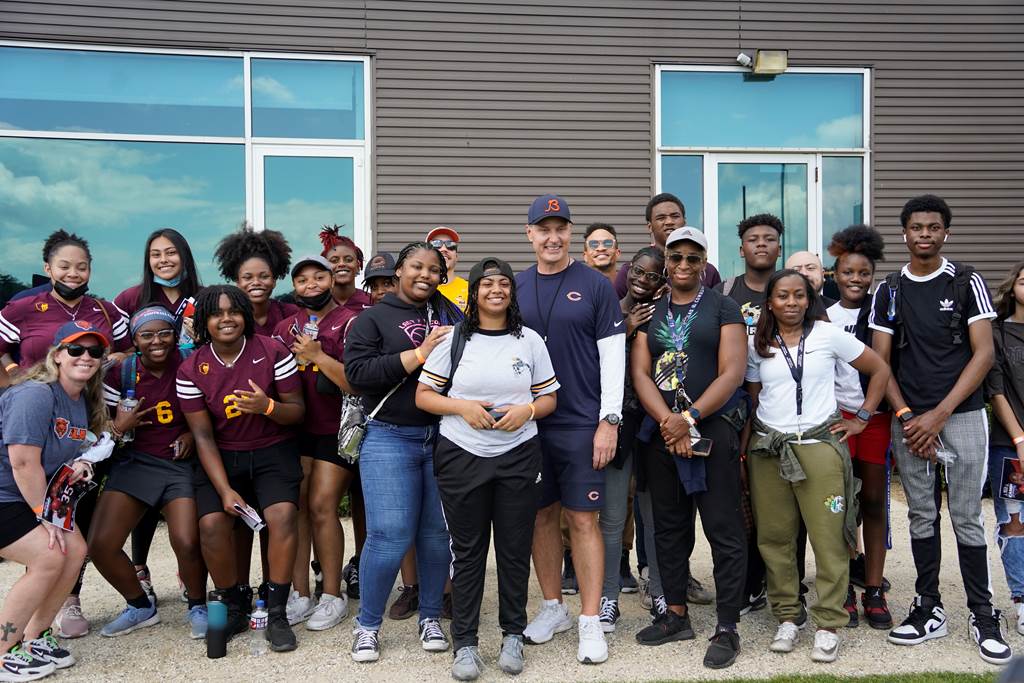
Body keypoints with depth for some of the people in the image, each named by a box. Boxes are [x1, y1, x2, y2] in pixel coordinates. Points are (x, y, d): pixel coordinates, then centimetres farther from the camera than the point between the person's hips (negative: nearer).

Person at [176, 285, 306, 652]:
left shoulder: (273, 352, -10)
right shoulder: (191, 369, -6)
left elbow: (298, 411, -5)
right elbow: (203, 435, -5)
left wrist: (268, 407, -28)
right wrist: (225, 489, -14)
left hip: (273, 452, -1)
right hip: (222, 457, 1)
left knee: (282, 515, -26)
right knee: (211, 524, -20)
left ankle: (277, 614, -11)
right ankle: (233, 608, 5)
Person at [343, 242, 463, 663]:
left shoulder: (452, 315, 13)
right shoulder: (373, 319, 3)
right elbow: (357, 372, -11)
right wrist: (419, 354, -16)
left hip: (444, 436, 3)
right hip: (390, 440, -3)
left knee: (438, 532, 6)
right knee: (390, 536, -7)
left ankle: (430, 617, 25)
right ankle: (367, 625, 12)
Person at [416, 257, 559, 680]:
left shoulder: (530, 340, 6)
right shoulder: (453, 339, 1)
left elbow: (549, 399, 9)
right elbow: (423, 396, 2)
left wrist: (527, 410, -12)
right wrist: (462, 407, -15)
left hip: (518, 457, 1)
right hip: (461, 457, -1)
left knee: (515, 549, 7)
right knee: (467, 551, 6)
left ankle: (513, 635, 23)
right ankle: (465, 642, 16)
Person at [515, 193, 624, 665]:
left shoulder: (595, 286, -2)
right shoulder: (516, 288, 8)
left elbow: (613, 356, -5)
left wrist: (609, 420, -10)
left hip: (581, 424, -3)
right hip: (528, 423, 4)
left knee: (583, 520, -1)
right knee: (542, 515, 11)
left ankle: (590, 621, 9)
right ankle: (553, 607, 26)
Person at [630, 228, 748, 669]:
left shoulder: (723, 309, 3)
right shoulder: (650, 312, 13)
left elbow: (732, 373, -8)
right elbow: (640, 373, 2)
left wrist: (690, 418, -17)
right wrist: (669, 423, -12)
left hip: (713, 431, -4)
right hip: (661, 433, 4)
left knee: (724, 531, -2)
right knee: (669, 527, 12)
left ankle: (727, 629, 6)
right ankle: (676, 615, 24)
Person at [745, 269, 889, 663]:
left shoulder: (829, 335, 2)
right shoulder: (757, 345, 8)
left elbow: (880, 370, 8)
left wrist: (861, 418, 3)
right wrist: (742, 453, 8)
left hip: (819, 446, -2)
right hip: (767, 449, 2)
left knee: (828, 538, -5)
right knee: (774, 538, 4)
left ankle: (828, 625, 6)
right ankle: (787, 618, 17)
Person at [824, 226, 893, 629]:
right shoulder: (823, 316, 6)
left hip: (877, 414, 0)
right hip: (837, 413, 0)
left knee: (874, 501, 5)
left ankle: (874, 590, 13)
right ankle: (843, 591, 9)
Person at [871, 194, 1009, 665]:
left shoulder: (968, 282, 1)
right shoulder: (888, 292, 8)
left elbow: (983, 353, -5)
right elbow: (880, 362, 6)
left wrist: (938, 414, -12)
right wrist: (906, 415, -7)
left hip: (962, 414, -2)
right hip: (908, 418, 2)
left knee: (967, 517, 0)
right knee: (921, 516, 7)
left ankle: (983, 616, 12)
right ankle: (929, 610, 17)